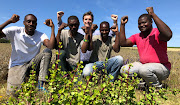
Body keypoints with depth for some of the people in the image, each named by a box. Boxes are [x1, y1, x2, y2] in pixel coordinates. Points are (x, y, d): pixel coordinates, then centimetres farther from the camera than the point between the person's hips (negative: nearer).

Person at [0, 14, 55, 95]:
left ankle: (41, 84, -26)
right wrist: (10, 21, -26)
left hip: (32, 64, 2)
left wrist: (52, 27, -23)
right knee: (13, 93, -23)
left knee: (47, 51, -26)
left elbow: (51, 46, -25)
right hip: (17, 65, -1)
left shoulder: (40, 35, -5)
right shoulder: (15, 31, -5)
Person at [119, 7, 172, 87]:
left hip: (161, 68, -5)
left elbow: (168, 35, -35)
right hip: (143, 65, 6)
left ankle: (158, 88, -3)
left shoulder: (157, 33, -11)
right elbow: (123, 43, -5)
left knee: (144, 69, -35)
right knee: (124, 70, -10)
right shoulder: (137, 37, 6)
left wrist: (153, 15, -30)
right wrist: (122, 24, -5)